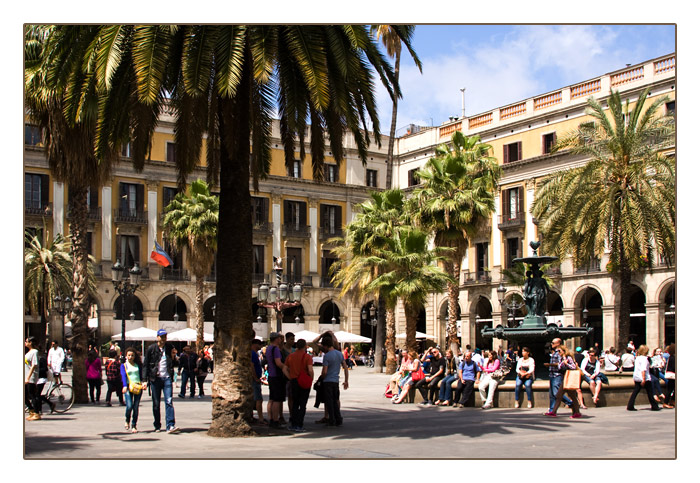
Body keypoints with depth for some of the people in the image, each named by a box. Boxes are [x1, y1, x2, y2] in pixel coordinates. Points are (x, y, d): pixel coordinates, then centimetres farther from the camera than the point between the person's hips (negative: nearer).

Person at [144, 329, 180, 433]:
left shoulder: (170, 347, 7)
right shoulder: (151, 348, 1)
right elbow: (146, 365, 3)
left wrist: (173, 356, -7)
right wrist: (146, 380, -1)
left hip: (167, 378, 1)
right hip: (155, 378, -1)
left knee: (169, 401, -10)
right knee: (156, 404, 7)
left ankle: (170, 426, -15)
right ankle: (157, 426, 18)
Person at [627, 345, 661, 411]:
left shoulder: (637, 358, 12)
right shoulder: (644, 358, -13)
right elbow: (643, 369, -22)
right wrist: (643, 379, -26)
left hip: (636, 377, 7)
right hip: (645, 377, -7)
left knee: (635, 392, 4)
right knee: (649, 392, 5)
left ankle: (630, 406, -4)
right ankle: (654, 406, 14)